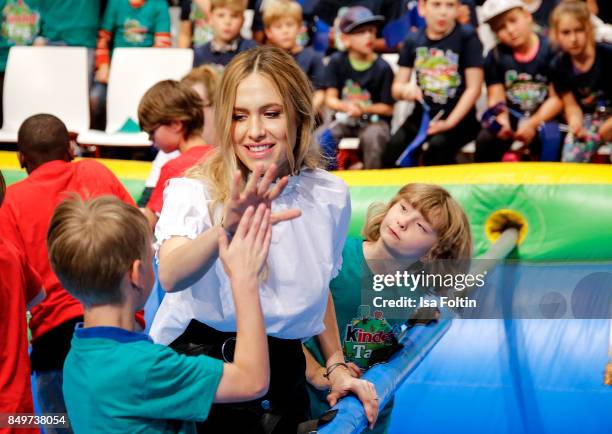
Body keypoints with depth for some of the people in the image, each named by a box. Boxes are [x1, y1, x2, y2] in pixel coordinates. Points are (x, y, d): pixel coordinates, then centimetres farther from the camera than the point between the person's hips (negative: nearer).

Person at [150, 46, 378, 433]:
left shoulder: (330, 195, -2)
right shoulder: (194, 191, -14)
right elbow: (171, 277, -35)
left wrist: (337, 366, 12)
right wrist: (226, 228, -52)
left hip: (282, 378, 3)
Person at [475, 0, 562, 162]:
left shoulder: (550, 50, -6)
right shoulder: (495, 56, 5)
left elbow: (557, 98, -8)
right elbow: (496, 98, -1)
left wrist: (533, 124, -20)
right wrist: (502, 121, -22)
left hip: (544, 117, -3)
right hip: (511, 117, 3)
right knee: (485, 141, -24)